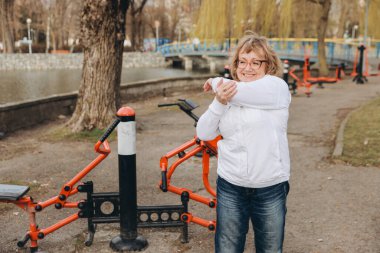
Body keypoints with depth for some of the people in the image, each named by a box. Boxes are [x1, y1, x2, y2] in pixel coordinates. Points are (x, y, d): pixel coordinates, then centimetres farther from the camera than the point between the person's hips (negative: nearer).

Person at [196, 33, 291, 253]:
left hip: (270, 189, -3)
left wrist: (215, 82, -4)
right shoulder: (228, 93, 7)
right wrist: (219, 103, -16)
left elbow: (240, 92, -25)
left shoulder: (277, 87, -8)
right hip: (230, 187, 4)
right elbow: (204, 134, 1)